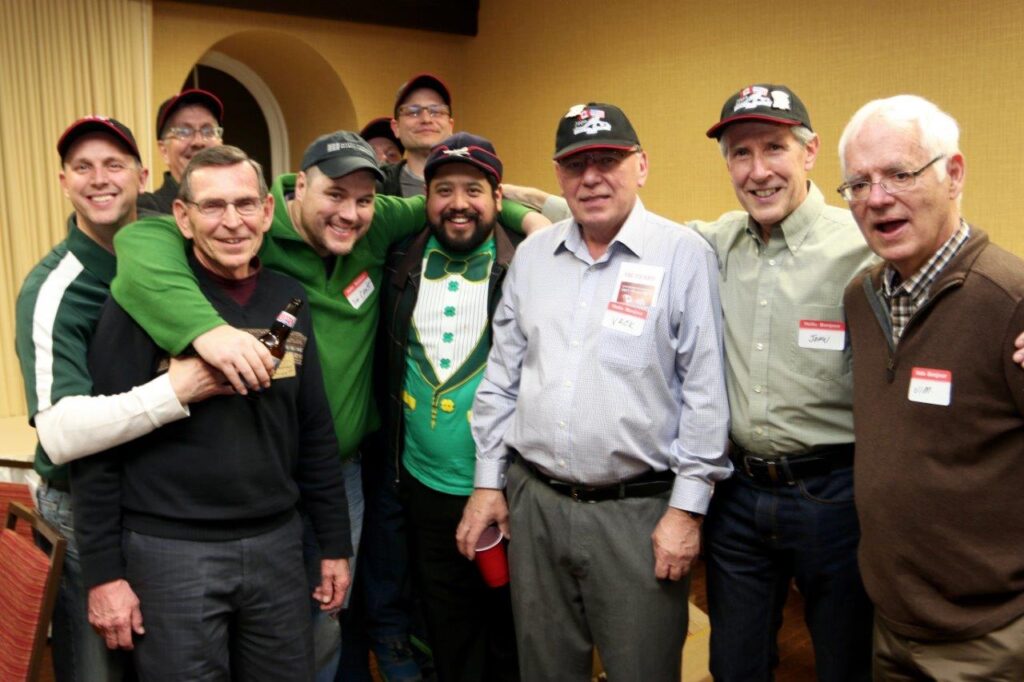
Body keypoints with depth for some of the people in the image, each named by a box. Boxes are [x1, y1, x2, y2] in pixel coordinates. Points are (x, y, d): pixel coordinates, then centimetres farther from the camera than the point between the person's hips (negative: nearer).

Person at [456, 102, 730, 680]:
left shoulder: (683, 255, -8)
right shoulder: (532, 254, 7)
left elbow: (705, 390, -8)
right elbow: (502, 375, 11)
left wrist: (688, 508, -9)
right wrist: (488, 481, 10)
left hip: (638, 509, -4)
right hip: (533, 501, 5)